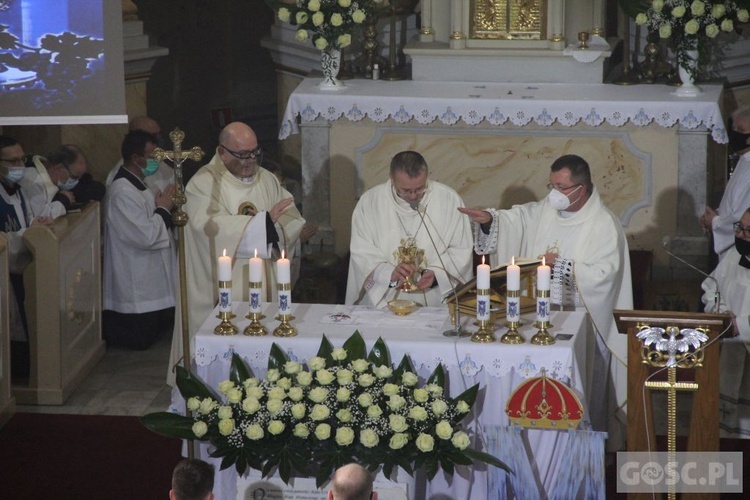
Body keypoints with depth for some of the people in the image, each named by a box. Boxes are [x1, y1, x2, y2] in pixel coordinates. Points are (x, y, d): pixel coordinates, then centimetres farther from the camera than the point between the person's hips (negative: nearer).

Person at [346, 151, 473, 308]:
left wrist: (437, 274, -14)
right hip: (382, 302, 0)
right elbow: (362, 253, -1)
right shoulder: (369, 202, 0)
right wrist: (390, 274, -19)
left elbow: (462, 251, 4)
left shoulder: (449, 199, 0)